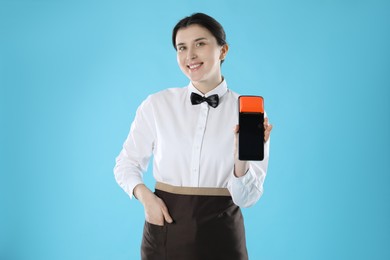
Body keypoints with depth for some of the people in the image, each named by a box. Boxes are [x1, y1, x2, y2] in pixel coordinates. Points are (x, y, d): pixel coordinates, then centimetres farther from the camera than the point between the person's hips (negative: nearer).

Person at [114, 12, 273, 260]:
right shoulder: (157, 104, -3)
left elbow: (246, 197, -7)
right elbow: (127, 164, 8)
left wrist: (241, 158, -26)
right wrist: (145, 196, -11)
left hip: (221, 233, -1)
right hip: (165, 227, 1)